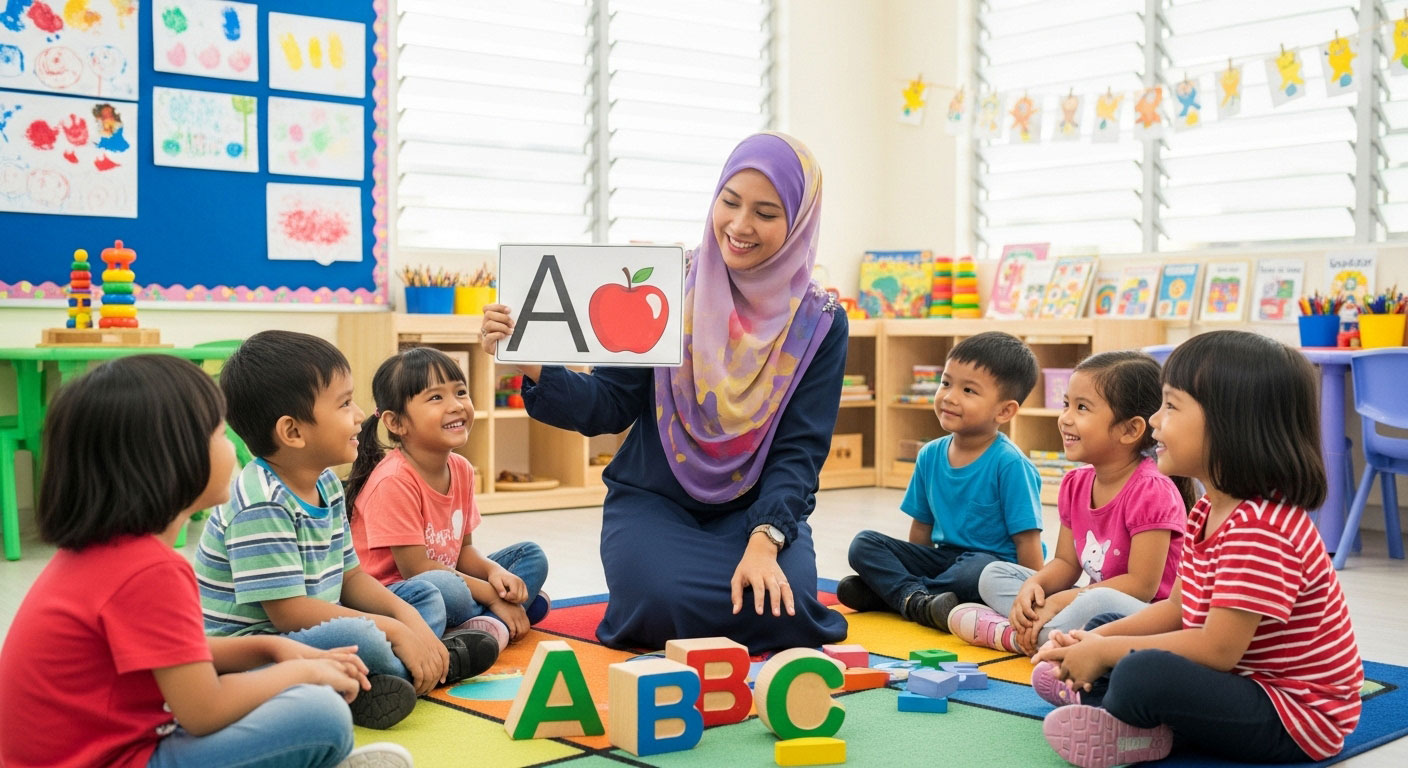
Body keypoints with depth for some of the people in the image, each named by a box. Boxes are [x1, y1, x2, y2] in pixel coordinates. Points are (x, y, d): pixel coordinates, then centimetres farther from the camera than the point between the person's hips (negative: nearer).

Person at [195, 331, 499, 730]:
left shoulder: (325, 484, 7)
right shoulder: (260, 505, -23)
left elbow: (349, 576, 13)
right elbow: (289, 611, -26)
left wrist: (408, 617, -5)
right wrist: (394, 631, -22)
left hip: (312, 636, 10)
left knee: (428, 598, 13)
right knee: (357, 637, -36)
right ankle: (419, 667, -8)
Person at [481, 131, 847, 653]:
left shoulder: (819, 324, -5)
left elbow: (799, 450, -8)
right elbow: (609, 407, -7)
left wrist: (763, 542, -24)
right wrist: (532, 365, -25)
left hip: (757, 507, 1)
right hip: (653, 499, -1)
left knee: (780, 613, -26)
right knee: (666, 605, -29)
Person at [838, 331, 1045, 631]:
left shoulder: (1009, 464, -13)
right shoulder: (930, 455, 5)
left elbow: (1027, 541, -14)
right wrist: (908, 569, 15)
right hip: (942, 558, 6)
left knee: (977, 570, -40)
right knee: (863, 544, -8)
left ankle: (890, 591, -22)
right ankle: (919, 601, -29)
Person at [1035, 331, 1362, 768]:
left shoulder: (1261, 530, -27)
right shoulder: (1211, 510, 6)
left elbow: (1217, 649, -29)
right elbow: (1176, 608, 9)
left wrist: (1105, 653, -20)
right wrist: (1095, 642, -6)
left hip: (1294, 716, -10)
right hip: (1239, 683, 11)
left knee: (1142, 673, -34)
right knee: (1103, 626, 18)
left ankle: (1115, 729, -2)